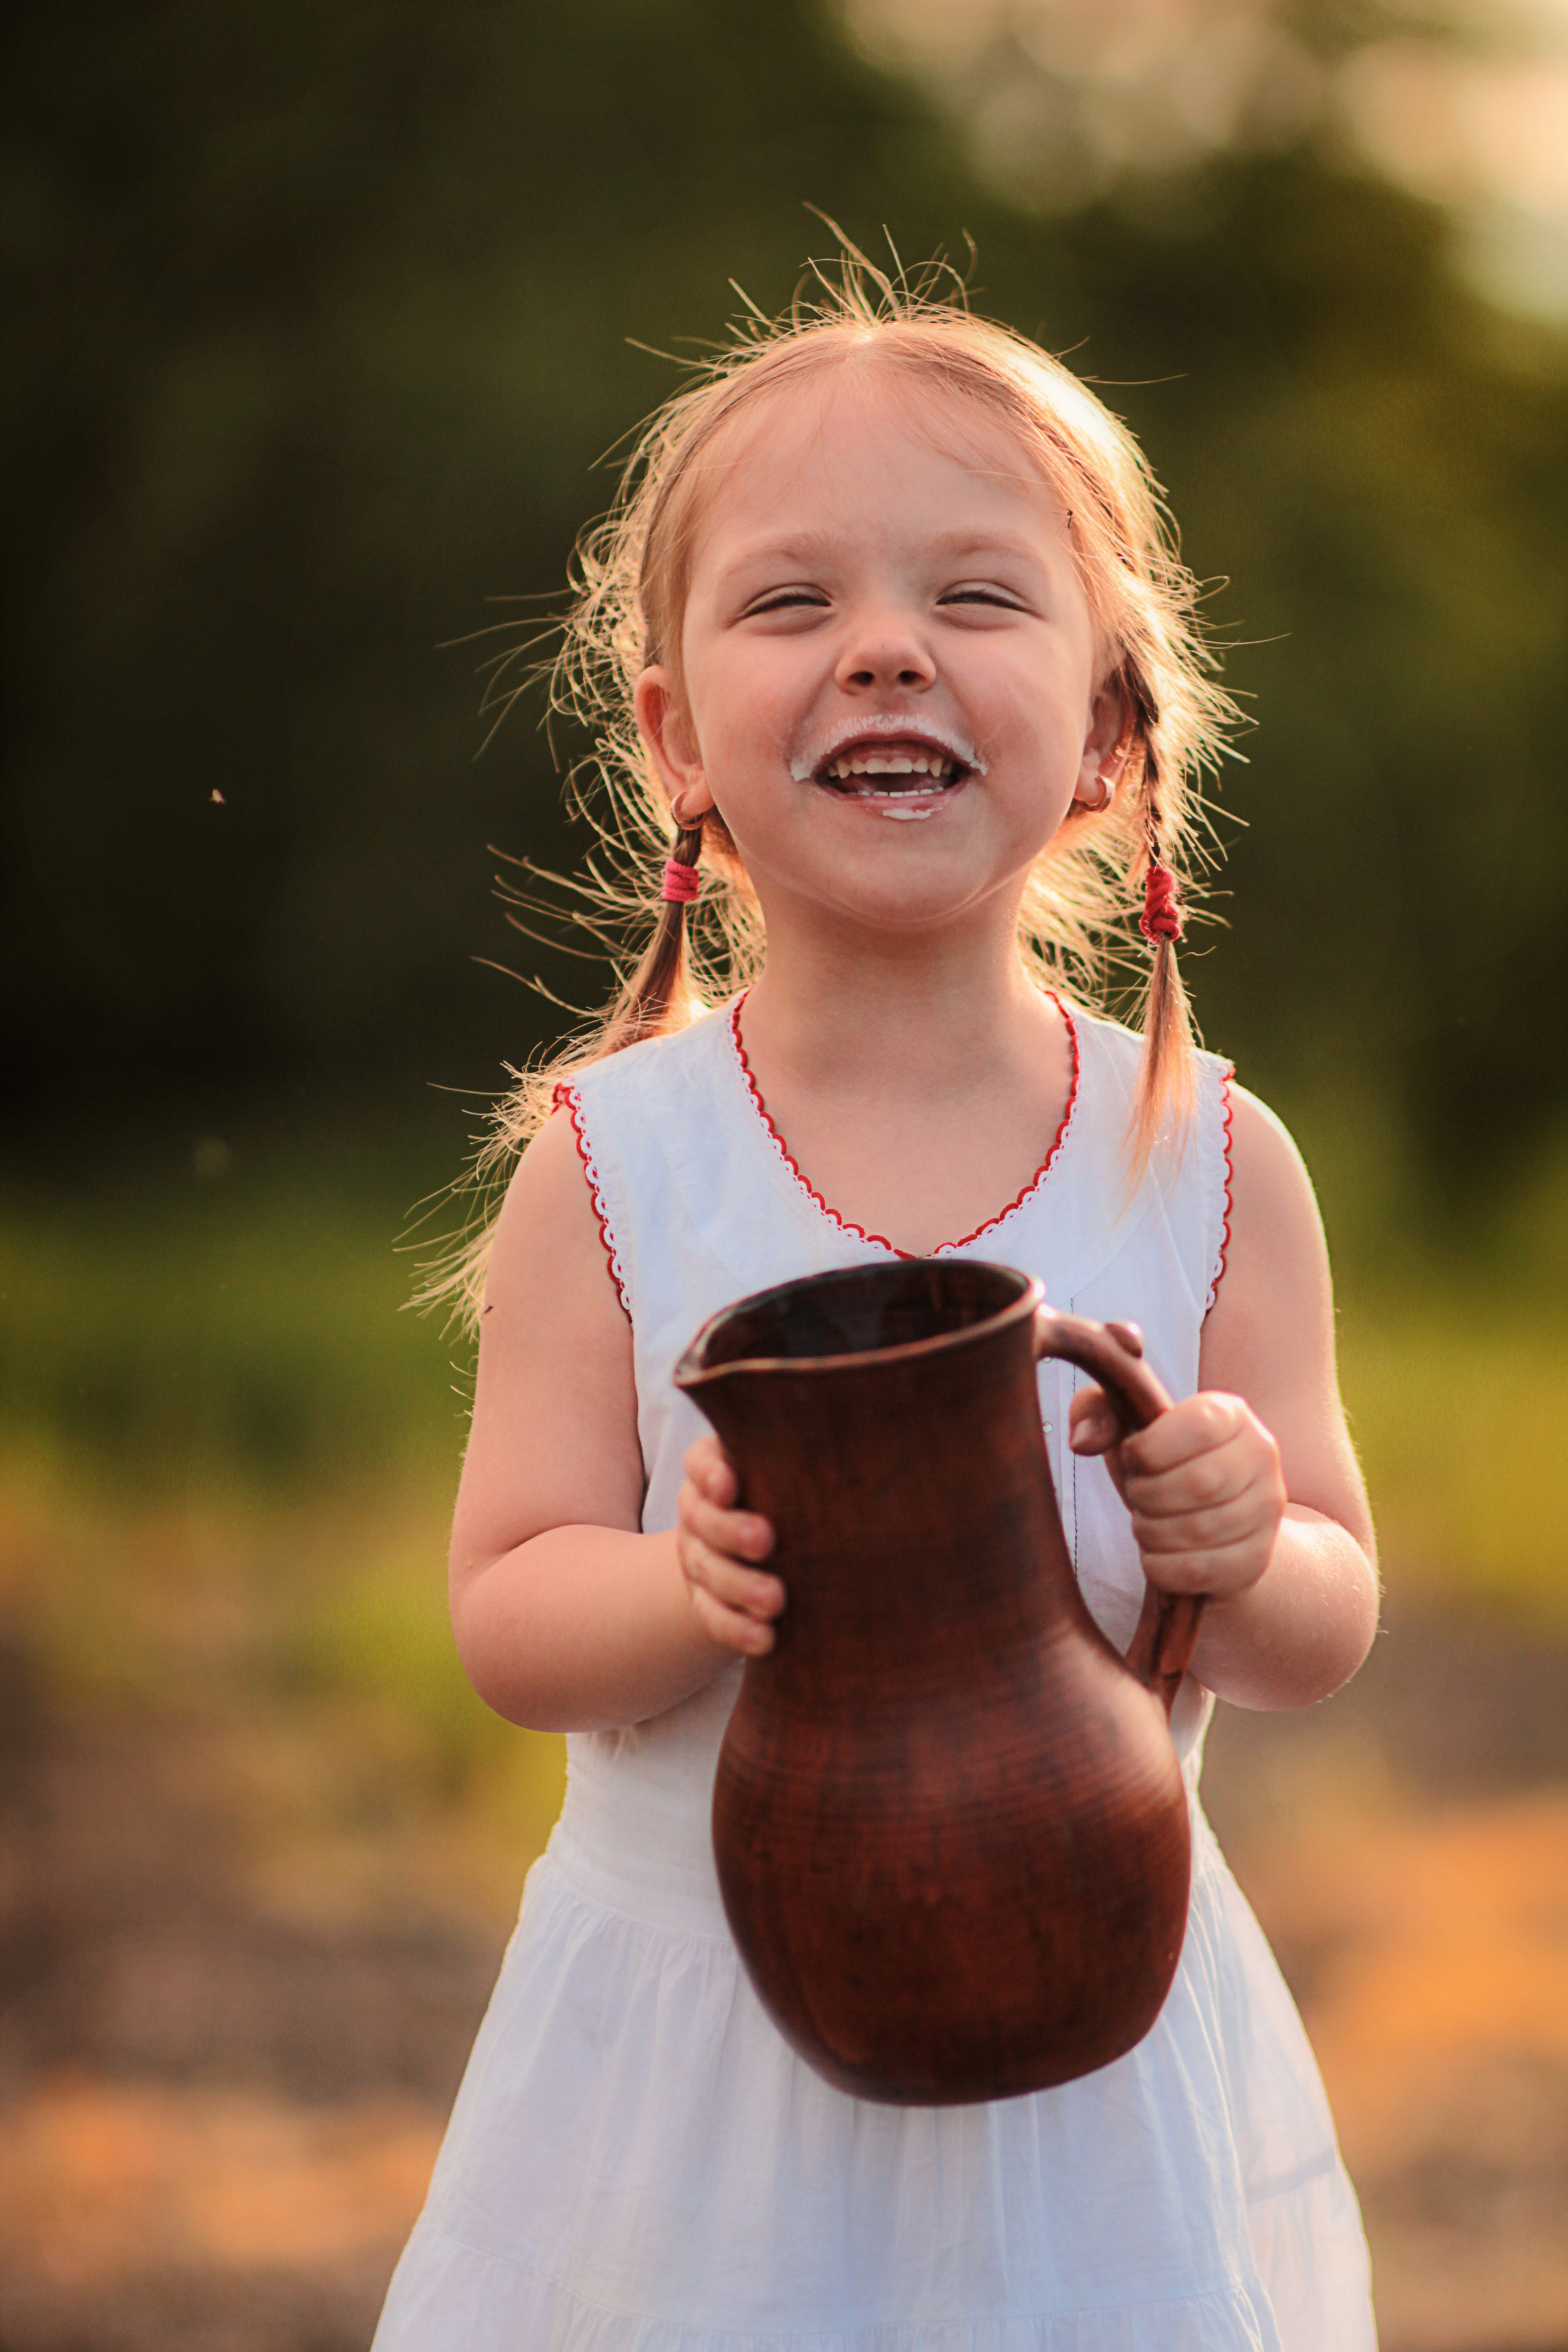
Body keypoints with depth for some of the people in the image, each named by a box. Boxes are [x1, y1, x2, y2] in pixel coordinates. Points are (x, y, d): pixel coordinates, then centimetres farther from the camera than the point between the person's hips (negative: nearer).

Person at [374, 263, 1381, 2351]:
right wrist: (693, 1590, -27)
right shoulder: (616, 1160, -8)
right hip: (696, 2048, -1)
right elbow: (506, 1621, -7)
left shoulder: (1211, 1164, -6)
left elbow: (1329, 1632, -1)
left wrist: (1241, 1561, -23)